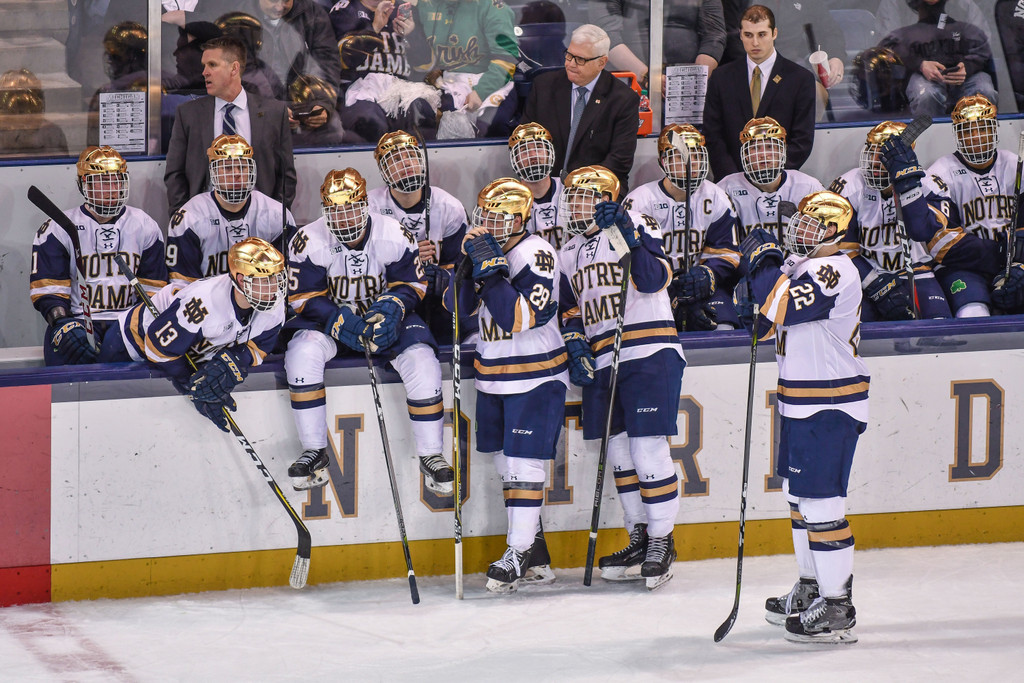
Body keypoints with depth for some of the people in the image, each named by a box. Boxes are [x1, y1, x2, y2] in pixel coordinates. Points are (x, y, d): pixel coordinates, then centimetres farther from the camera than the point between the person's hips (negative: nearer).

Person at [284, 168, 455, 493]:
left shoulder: (394, 236, -11)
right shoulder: (308, 241, -12)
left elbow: (412, 284, -2)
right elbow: (305, 299, -10)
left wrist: (393, 305, -25)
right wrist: (341, 322, -27)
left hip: (384, 317, 0)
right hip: (331, 319, 0)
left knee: (421, 360, -26)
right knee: (302, 352, -30)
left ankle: (431, 456, -13)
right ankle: (314, 453, -20)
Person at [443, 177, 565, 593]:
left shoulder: (536, 256, -18)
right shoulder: (485, 250, 6)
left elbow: (521, 317, -27)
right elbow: (459, 306, 4)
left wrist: (493, 273, -31)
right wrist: (468, 267, -12)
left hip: (535, 376, -8)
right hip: (494, 377, 8)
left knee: (524, 461, -11)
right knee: (506, 463, 11)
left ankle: (519, 554, -8)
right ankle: (536, 556, 18)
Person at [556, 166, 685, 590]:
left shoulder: (636, 227, -2)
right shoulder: (570, 253, 18)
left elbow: (654, 279, -17)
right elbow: (570, 311, 21)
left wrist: (630, 236, -27)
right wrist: (576, 349, 5)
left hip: (649, 356, -7)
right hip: (602, 364, 7)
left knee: (648, 450, -11)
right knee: (620, 453, 9)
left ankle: (662, 542, -2)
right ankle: (640, 539, 19)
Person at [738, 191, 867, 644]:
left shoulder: (834, 272, -18)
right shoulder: (802, 267, 14)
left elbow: (781, 308, -30)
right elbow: (770, 323, 21)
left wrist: (764, 263, -15)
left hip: (829, 408, -11)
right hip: (801, 403, 11)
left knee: (820, 502, -11)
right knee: (799, 496, 20)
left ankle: (837, 607, -8)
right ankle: (812, 586, 33)